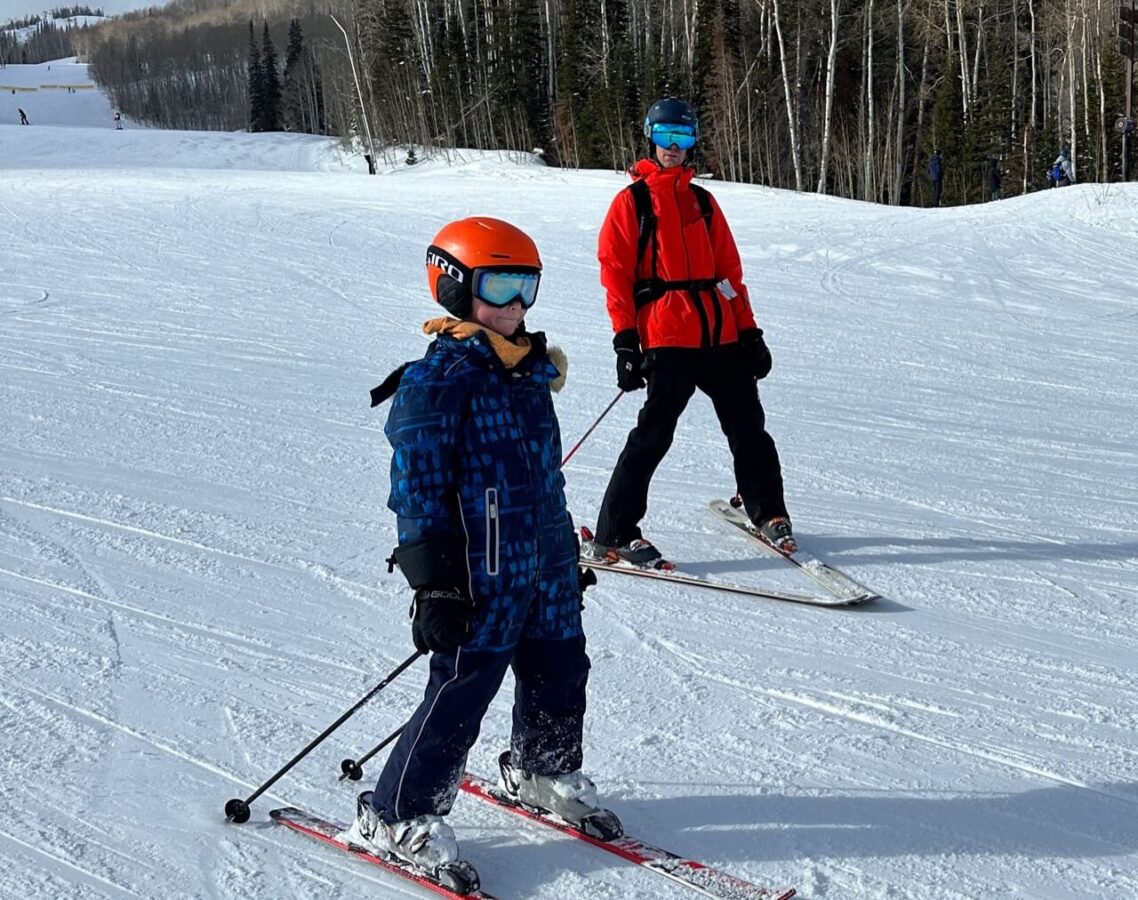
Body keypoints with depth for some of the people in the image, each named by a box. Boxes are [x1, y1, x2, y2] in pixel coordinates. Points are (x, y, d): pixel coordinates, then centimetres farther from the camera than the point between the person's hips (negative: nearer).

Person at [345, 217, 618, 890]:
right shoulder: (437, 381, -13)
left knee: (560, 678, 17)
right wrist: (435, 584, -20)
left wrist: (568, 550, 24)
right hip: (482, 578, -8)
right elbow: (419, 489, -16)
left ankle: (546, 774, 43)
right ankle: (396, 818, 8)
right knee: (460, 695, -5)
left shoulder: (532, 372, 13)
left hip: (547, 570, 8)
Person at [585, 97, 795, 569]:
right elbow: (615, 272, -2)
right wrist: (626, 341, -10)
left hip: (721, 335, 5)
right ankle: (612, 535, -6)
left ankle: (768, 512, 28)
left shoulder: (702, 201, 19)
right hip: (667, 339, -5)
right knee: (654, 433, -11)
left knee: (747, 425, 9)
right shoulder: (631, 201, 4)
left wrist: (749, 331, 12)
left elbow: (729, 269, 19)